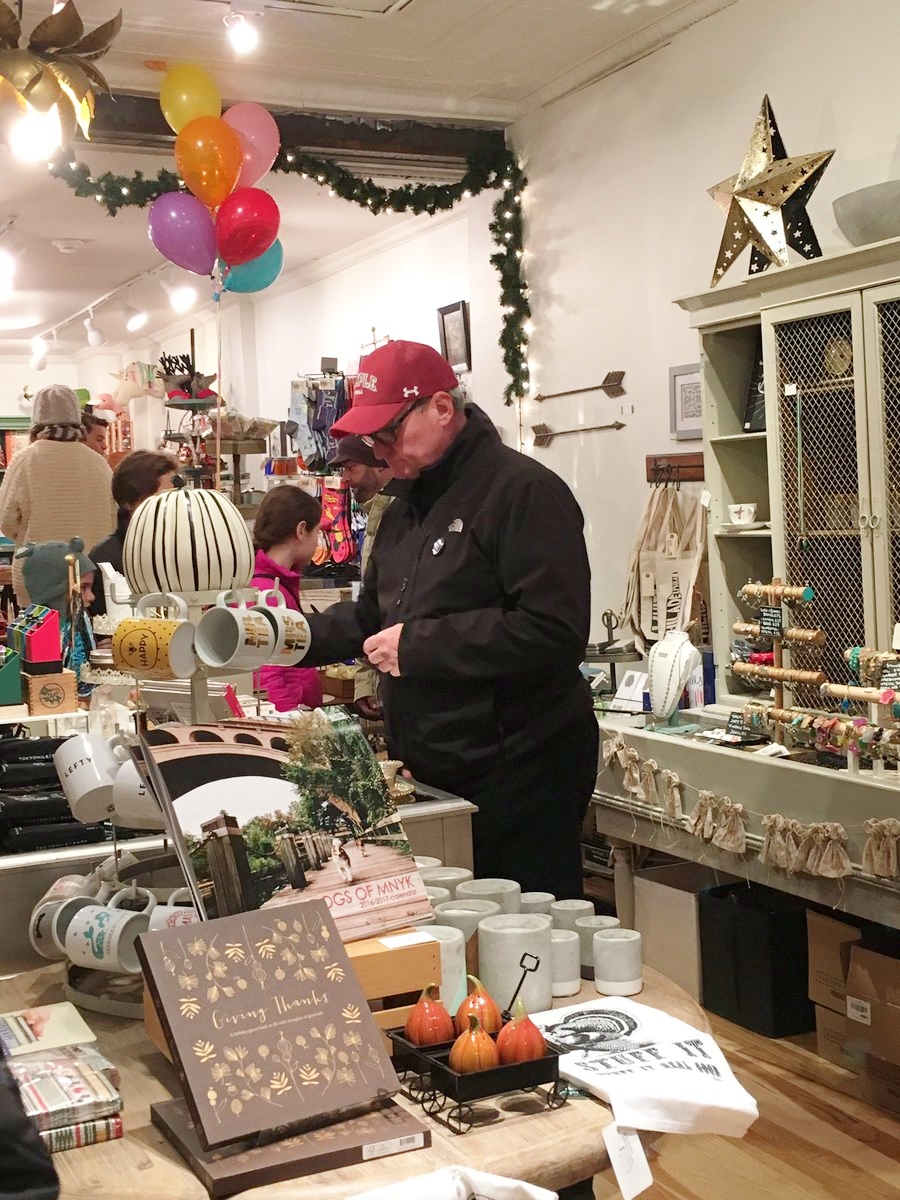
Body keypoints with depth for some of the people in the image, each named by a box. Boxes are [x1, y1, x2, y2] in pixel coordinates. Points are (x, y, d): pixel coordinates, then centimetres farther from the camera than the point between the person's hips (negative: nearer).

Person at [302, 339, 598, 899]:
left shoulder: (524, 491, -15)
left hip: (519, 778, -8)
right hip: (433, 774, 9)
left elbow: (554, 632, -25)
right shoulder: (407, 507, 16)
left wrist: (418, 644, -21)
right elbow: (372, 616, 24)